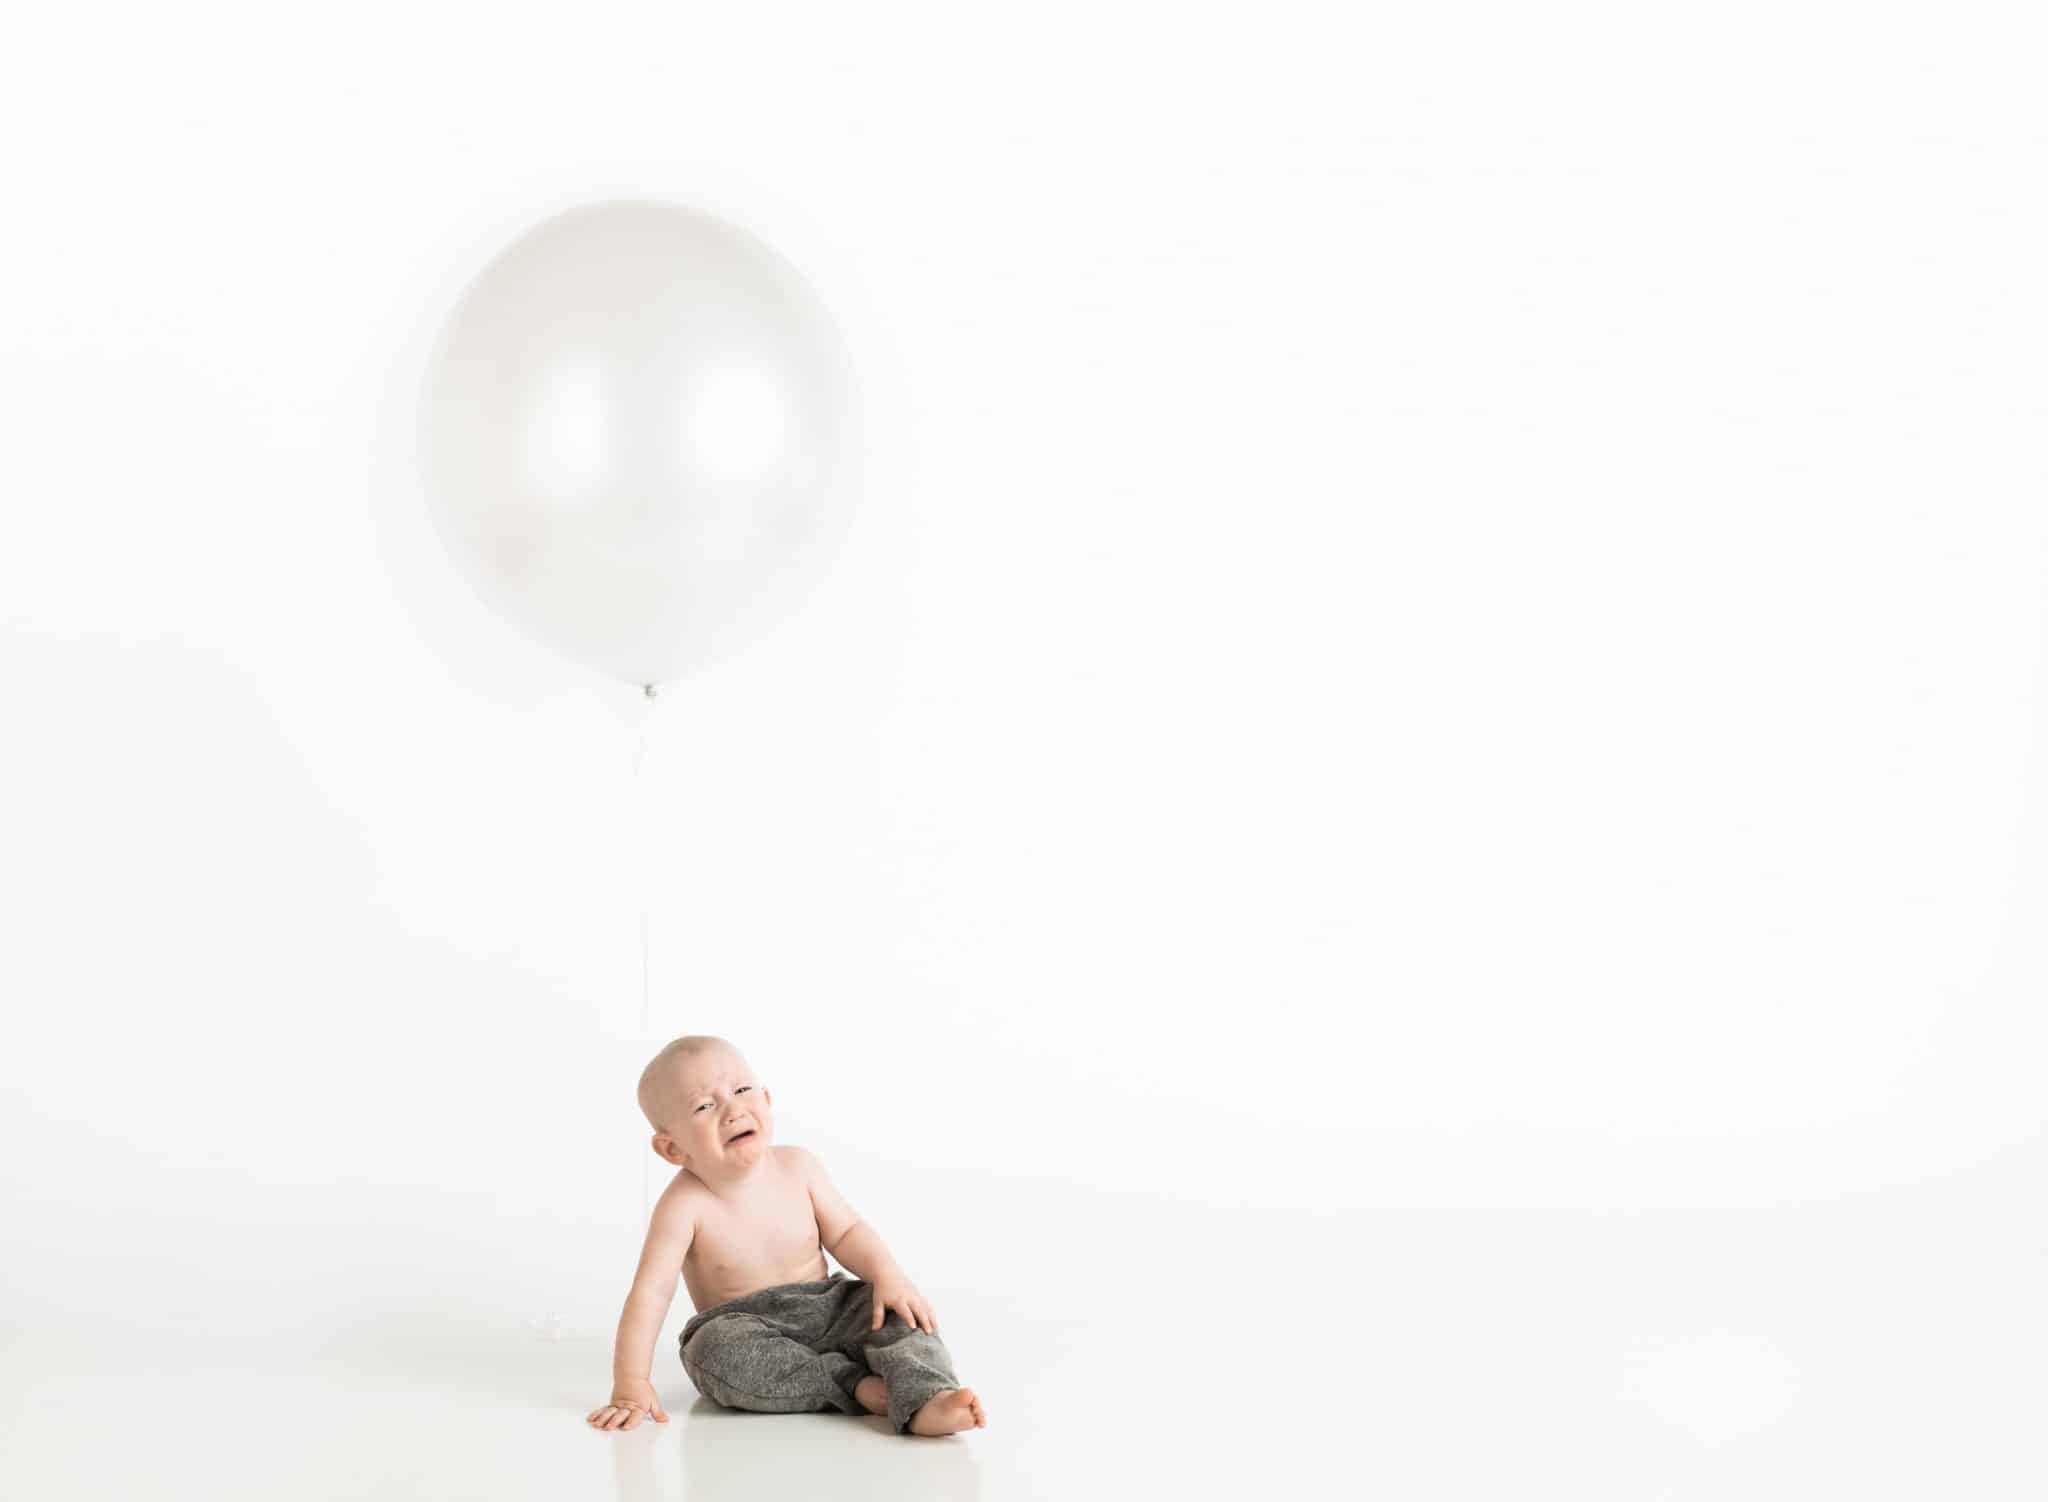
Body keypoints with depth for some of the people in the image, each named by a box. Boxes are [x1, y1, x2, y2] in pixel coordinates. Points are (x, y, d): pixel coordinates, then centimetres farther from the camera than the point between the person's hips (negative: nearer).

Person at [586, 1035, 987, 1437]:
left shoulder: (799, 1167, -7)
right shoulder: (685, 1205, -20)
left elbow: (846, 1232, 2)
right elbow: (651, 1292, -22)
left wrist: (888, 1276, -19)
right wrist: (631, 1386, -29)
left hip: (826, 1312, 4)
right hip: (745, 1329, -3)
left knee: (893, 1309, -19)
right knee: (716, 1347, -35)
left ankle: (925, 1402, -40)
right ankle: (857, 1385, -31)